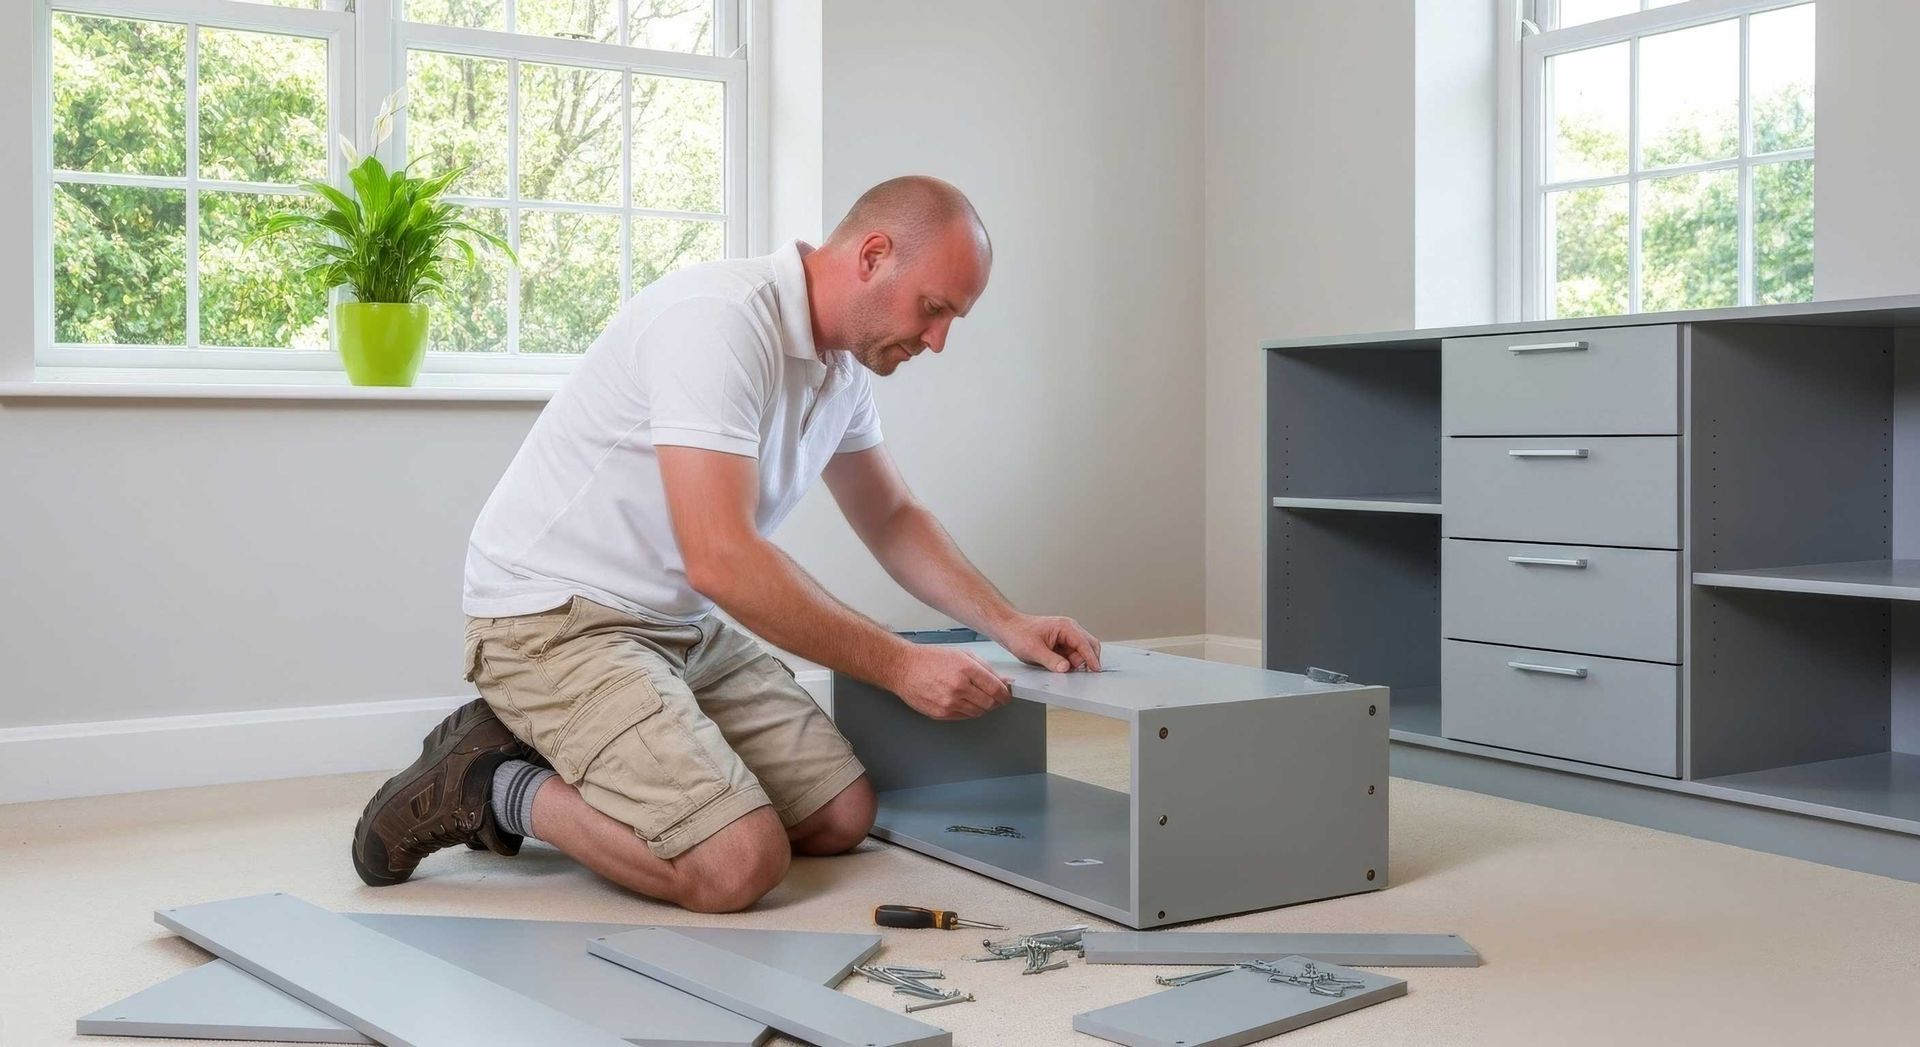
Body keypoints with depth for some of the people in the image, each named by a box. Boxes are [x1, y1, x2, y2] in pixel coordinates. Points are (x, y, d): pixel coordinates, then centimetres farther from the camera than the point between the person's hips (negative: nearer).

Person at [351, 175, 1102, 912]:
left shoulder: (843, 362, 6)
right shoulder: (722, 320, -24)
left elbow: (891, 518, 19)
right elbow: (721, 558, -30)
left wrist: (1006, 624, 5)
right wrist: (899, 666, -24)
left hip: (682, 626, 10)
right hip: (557, 621, -10)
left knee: (843, 818, 4)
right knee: (739, 863, -24)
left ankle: (554, 748, 13)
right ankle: (494, 787, -2)